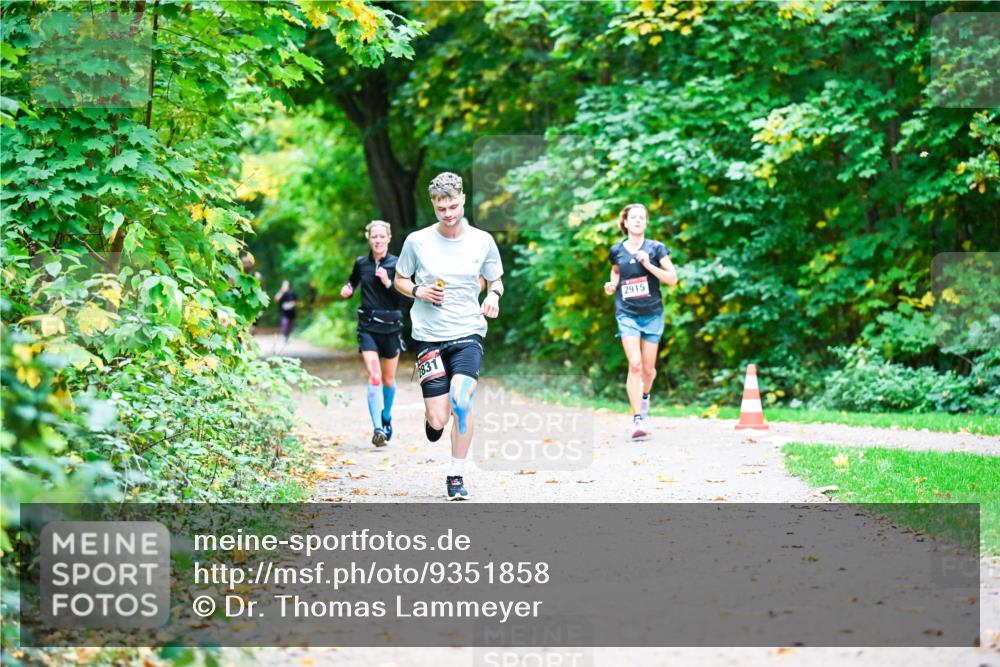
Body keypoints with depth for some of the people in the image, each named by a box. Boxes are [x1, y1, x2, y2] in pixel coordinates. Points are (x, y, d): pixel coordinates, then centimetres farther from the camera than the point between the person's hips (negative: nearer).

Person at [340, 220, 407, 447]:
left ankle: (386, 418, 38)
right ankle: (378, 428, -19)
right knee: (374, 376, -16)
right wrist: (347, 290, 1)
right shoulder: (361, 263, 3)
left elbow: (403, 298, -7)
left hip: (391, 326, 0)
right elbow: (353, 281, 23)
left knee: (388, 379, 13)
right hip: (368, 326, 0)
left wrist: (388, 283, -21)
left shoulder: (396, 264, -3)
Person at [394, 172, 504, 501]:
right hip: (429, 337, 0)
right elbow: (400, 280, 12)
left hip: (468, 333, 0)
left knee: (461, 400, -23)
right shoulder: (417, 241, 0)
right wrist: (419, 291, -9)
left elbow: (495, 280, 15)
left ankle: (457, 475, -6)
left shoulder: (482, 241, 3)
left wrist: (494, 295, -7)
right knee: (438, 420, -4)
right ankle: (432, 418, 37)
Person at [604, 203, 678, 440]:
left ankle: (644, 395, 44)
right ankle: (637, 419, -16)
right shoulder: (617, 251, 3)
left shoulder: (656, 248, -2)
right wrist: (612, 284, 3)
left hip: (652, 314, 1)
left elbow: (672, 279, -6)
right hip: (627, 314, -1)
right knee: (635, 365, -16)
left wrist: (648, 264, -17)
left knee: (648, 367, 9)